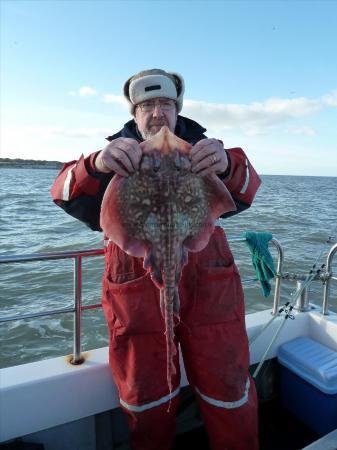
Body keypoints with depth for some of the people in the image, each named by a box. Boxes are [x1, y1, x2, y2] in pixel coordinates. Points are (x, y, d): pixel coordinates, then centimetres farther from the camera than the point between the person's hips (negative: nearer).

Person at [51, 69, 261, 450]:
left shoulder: (201, 146, 7)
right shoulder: (118, 154, 5)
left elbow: (243, 194, -10)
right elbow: (66, 194, -11)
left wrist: (228, 165, -34)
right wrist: (97, 165, -34)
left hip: (207, 283, 1)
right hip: (137, 287, 0)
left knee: (229, 393, 12)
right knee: (146, 402, 15)